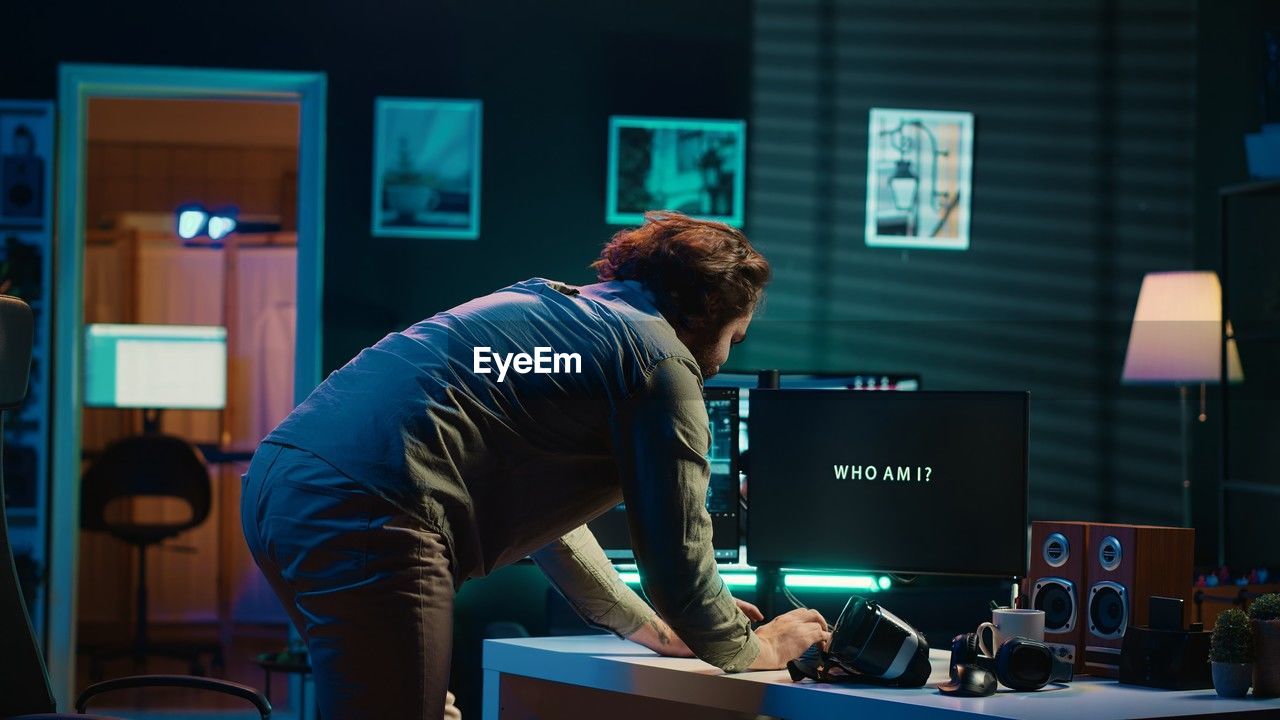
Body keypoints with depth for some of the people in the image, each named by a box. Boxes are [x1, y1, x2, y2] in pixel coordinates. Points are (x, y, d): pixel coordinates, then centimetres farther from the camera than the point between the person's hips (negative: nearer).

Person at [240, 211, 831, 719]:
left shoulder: (550, 305, 29)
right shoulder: (664, 362, 3)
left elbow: (543, 509, 38)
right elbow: (679, 559, 4)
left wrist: (652, 628, 42)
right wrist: (754, 649, 22)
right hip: (366, 512, -10)